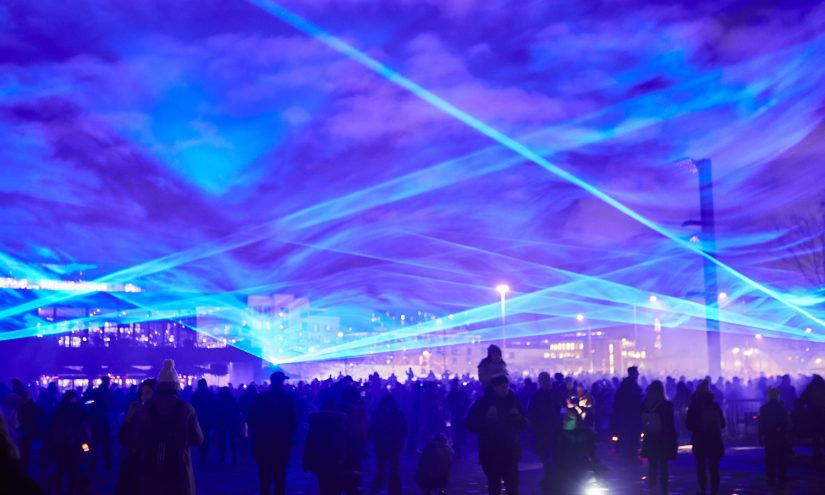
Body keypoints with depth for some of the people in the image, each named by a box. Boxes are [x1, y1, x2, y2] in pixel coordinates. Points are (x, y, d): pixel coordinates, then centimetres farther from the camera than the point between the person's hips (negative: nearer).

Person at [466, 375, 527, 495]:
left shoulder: (513, 400, 1)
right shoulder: (482, 402, -4)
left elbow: (524, 423, 7)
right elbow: (471, 425, -8)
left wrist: (518, 417, -14)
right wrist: (486, 417, -21)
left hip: (510, 451, 1)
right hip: (490, 452, -1)